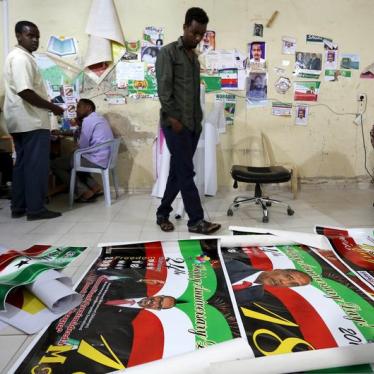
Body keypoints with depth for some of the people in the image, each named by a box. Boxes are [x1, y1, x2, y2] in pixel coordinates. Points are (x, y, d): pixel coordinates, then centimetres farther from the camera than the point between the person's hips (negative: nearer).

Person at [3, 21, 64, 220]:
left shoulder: (18, 56, 20)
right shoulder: (21, 58, -12)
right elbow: (25, 91, -23)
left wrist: (48, 105, 18)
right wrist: (52, 107, -15)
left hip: (22, 120, 11)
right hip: (32, 121, -10)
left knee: (23, 163, 12)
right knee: (36, 165, -6)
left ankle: (18, 207, 18)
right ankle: (35, 209, 0)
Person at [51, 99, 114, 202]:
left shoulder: (88, 120, -12)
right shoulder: (99, 118, 19)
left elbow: (82, 147, -13)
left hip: (96, 161, -10)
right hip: (104, 159, 10)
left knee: (55, 164, 1)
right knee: (73, 160, 30)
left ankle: (85, 193, -4)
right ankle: (95, 187, 14)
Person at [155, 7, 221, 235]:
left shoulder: (194, 57, 21)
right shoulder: (168, 52, -1)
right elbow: (164, 88, -10)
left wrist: (198, 120, 13)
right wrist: (172, 117, -15)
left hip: (193, 124, 7)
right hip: (176, 124, -7)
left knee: (178, 172, 9)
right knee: (186, 172, -7)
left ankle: (163, 214, 20)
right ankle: (196, 221, -1)